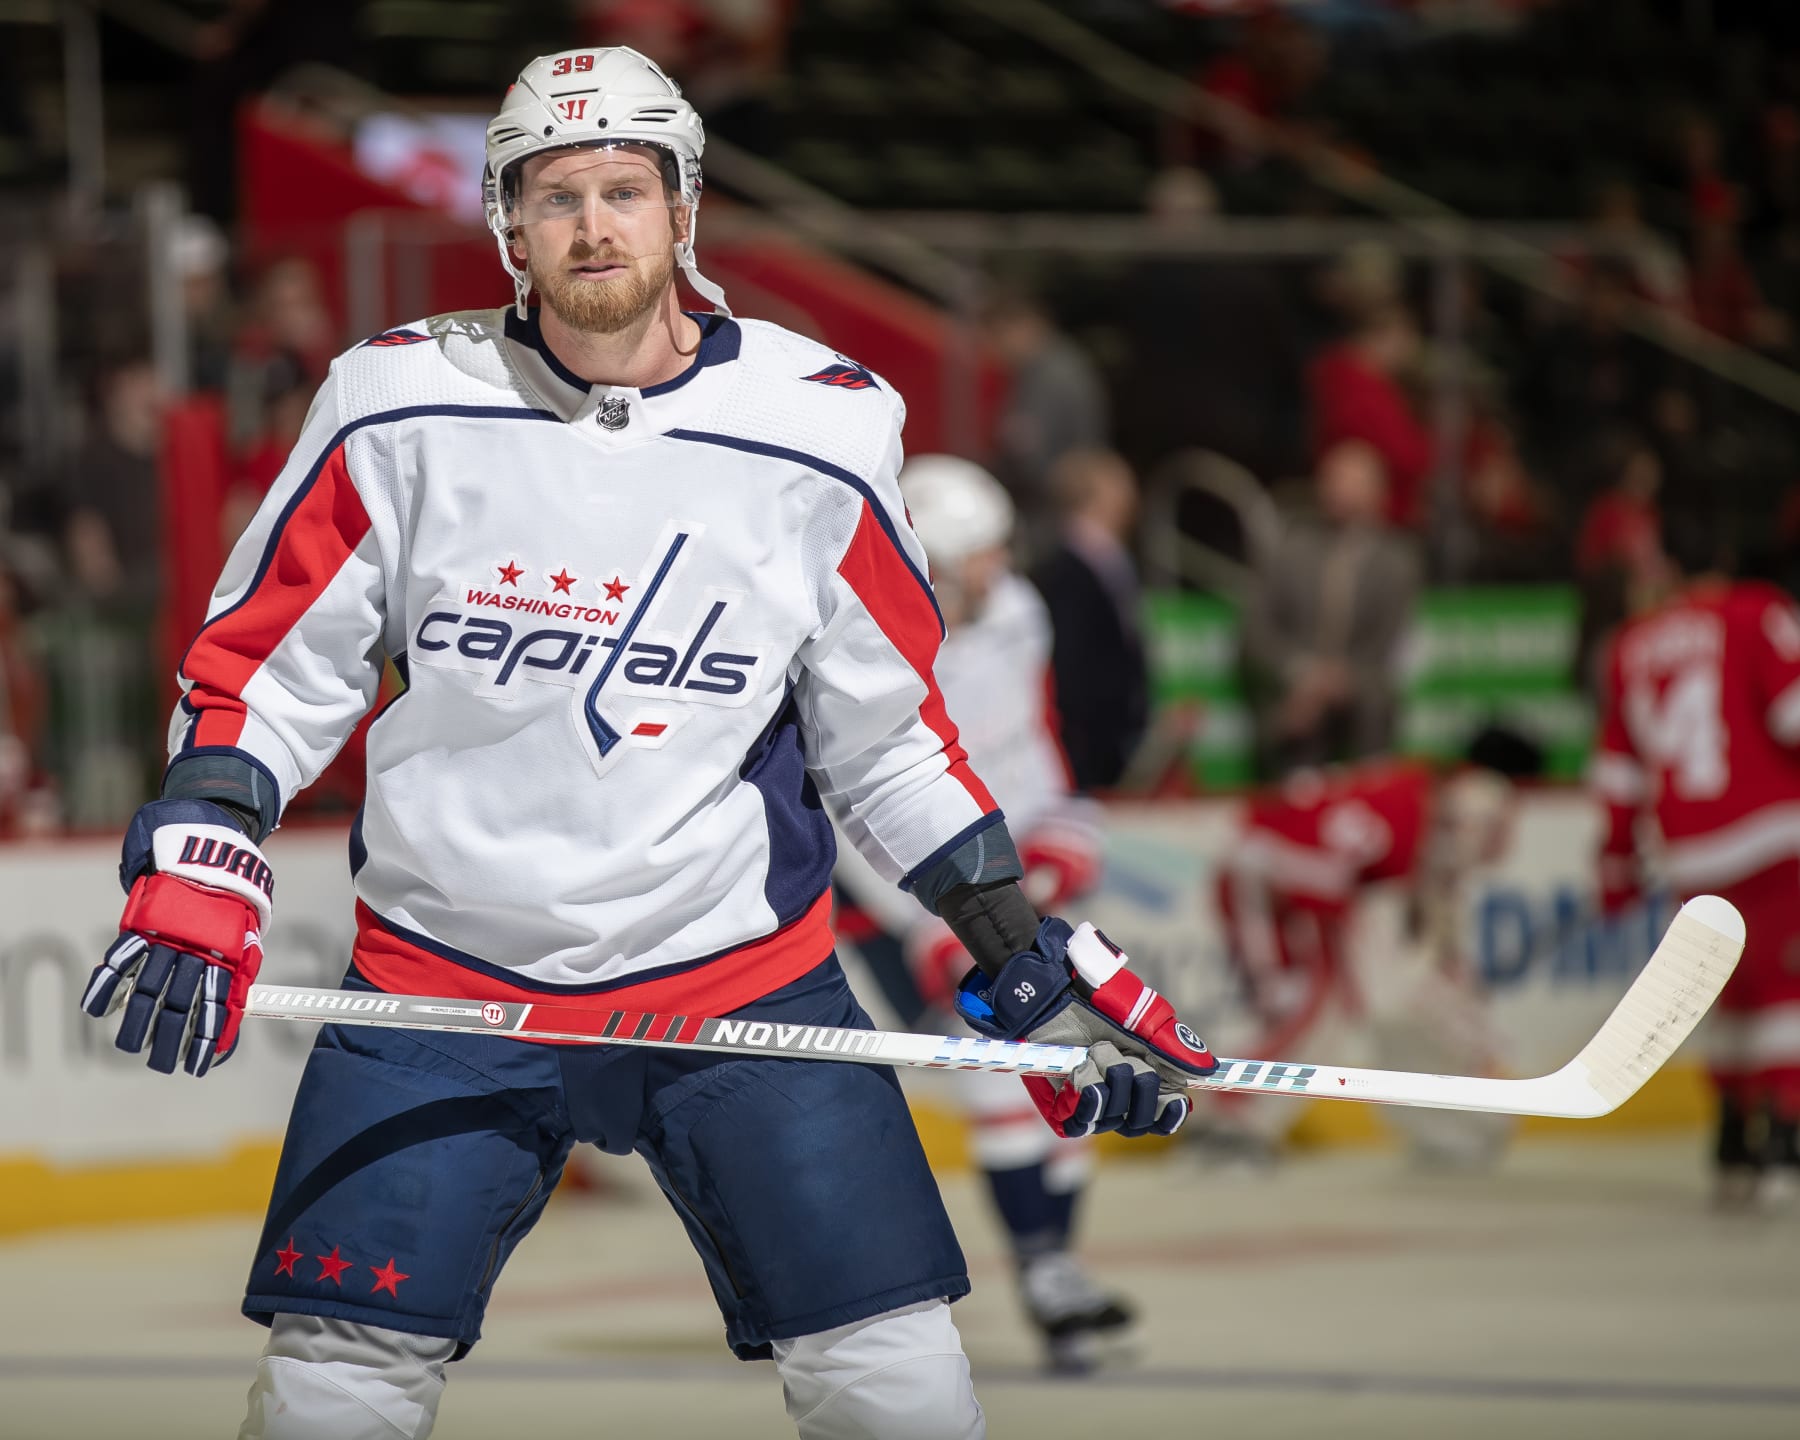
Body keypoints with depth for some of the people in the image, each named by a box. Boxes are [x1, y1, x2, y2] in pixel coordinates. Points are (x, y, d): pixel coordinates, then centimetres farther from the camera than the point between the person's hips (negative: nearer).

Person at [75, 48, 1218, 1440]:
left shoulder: (821, 433, -4)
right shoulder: (403, 409, -6)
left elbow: (890, 734, 6)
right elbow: (261, 660, 2)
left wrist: (1031, 960, 4)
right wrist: (198, 868, -13)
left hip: (743, 973, 0)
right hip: (443, 979, 0)